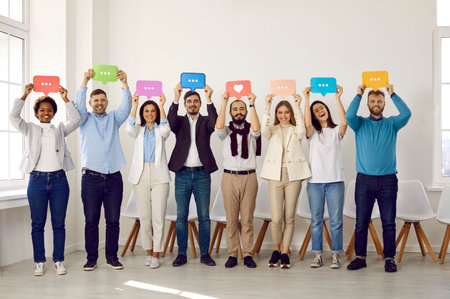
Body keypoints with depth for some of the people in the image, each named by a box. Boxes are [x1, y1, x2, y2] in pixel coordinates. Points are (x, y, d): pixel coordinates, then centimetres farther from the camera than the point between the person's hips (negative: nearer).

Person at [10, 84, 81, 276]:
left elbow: (76, 119, -1)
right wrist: (25, 95, -9)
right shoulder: (30, 130, 12)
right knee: (37, 223, 3)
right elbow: (13, 117, -2)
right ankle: (39, 262, 13)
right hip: (37, 179, 0)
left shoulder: (60, 129, 14)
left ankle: (59, 261, 13)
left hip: (59, 179, 1)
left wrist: (66, 99, -7)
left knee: (59, 223, 3)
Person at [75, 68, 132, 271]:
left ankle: (112, 257, 13)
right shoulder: (85, 119, 12)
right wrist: (84, 82, -19)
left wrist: (125, 84, -15)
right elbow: (79, 105, -7)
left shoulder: (114, 119, 16)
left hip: (113, 178, 2)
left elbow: (126, 107, 0)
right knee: (91, 221, 2)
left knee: (113, 220, 4)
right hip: (91, 178, -1)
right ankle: (91, 258, 12)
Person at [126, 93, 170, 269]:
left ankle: (156, 254, 2)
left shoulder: (160, 130, 10)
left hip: (159, 175, -1)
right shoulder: (138, 130, 12)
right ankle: (148, 252, 16)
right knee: (144, 217, 4)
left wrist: (162, 106, -18)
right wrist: (134, 106, -16)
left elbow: (165, 130, -15)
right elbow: (129, 129, -11)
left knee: (158, 217, -5)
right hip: (141, 175, 1)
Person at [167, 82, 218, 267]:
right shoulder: (180, 121, 8)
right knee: (181, 216, 4)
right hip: (182, 174, 0)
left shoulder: (206, 121, 8)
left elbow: (215, 124, -15)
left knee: (204, 216, 3)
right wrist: (176, 98, -26)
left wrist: (209, 100, -24)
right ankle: (182, 254, 13)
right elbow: (170, 121, -14)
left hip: (202, 174, 0)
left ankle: (205, 253, 13)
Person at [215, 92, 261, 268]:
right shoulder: (226, 131, 9)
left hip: (249, 177, 0)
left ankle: (247, 254, 8)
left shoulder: (250, 131, 8)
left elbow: (256, 129, -16)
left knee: (247, 218, 2)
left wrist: (252, 104, -14)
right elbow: (218, 127, -14)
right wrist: (224, 103, -12)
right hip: (229, 177, 0)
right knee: (231, 218, 1)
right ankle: (232, 255, 8)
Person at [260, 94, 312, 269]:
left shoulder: (295, 131, 11)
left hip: (293, 176, 0)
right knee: (276, 219, -5)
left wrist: (298, 107, -21)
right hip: (275, 176, 0)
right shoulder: (273, 130, 12)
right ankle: (276, 250, 16)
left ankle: (285, 252, 14)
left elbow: (301, 130, -13)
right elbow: (264, 130, -12)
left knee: (289, 218, 4)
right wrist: (267, 107, -20)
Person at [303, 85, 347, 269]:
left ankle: (335, 256, 8)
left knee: (336, 221, 0)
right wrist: (306, 98, -15)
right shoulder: (312, 133, 9)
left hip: (335, 181, -1)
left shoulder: (336, 131, 8)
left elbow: (344, 122, -13)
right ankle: (317, 255, 12)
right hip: (315, 182, 1)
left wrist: (338, 97, -16)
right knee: (316, 220, 4)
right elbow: (307, 123, -13)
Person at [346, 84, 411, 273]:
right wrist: (359, 95, -4)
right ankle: (360, 257, 13)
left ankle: (389, 258, 11)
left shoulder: (391, 124, 10)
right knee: (361, 222, 4)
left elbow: (406, 114, -8)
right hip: (364, 180, 0)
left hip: (388, 180, 0)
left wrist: (392, 94, -4)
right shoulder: (360, 124, 9)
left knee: (389, 223, 2)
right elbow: (349, 116, -12)